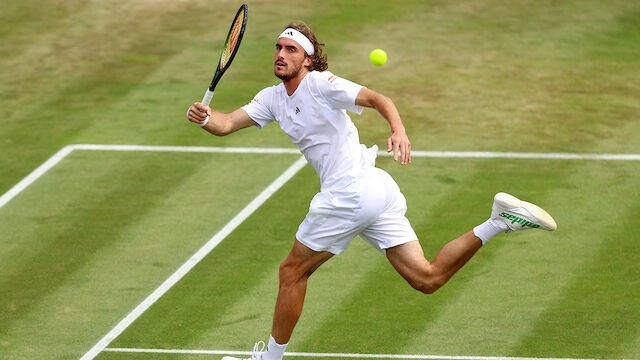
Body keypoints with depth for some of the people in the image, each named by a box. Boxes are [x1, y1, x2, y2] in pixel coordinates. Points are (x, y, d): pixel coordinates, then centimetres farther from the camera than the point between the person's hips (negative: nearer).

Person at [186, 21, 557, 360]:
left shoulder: (320, 83, -10)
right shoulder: (273, 98, 15)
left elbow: (379, 99, -19)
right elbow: (226, 124, 8)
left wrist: (400, 132, -38)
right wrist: (204, 117, -15)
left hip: (350, 192, -9)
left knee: (293, 272, 6)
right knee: (427, 278, 4)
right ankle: (500, 220, -1)